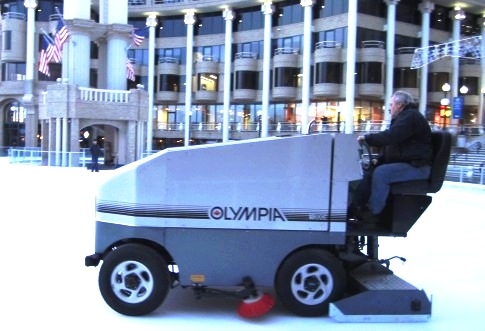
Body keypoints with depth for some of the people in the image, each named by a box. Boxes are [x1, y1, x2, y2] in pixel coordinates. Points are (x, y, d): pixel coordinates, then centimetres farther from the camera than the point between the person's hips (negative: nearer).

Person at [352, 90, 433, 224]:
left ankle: (373, 213, -22)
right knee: (368, 172, 0)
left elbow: (390, 136, -24)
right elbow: (391, 142, 27)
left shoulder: (410, 116, -11)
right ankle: (355, 206, -8)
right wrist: (379, 159, 12)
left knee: (380, 173, -29)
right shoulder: (404, 117, 24)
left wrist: (367, 138, -13)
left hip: (416, 166, -11)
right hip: (404, 163, 11)